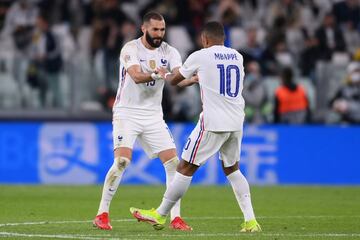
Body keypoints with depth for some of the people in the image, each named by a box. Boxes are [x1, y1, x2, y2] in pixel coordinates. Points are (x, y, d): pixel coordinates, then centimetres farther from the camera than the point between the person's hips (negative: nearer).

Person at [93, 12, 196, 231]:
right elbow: (136, 76, -29)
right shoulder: (131, 49, -12)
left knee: (173, 162, -5)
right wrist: (156, 75, -48)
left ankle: (176, 217, 3)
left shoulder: (169, 52, 1)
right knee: (122, 161, -20)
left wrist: (196, 77, -36)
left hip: (153, 115, 5)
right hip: (127, 113, -5)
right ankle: (102, 214, -9)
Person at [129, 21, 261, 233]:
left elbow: (175, 80, 11)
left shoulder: (200, 56, -3)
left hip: (213, 122, -5)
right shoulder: (237, 56, 11)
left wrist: (165, 74, 34)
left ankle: (160, 215, 9)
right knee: (232, 169, 19)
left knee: (186, 168, 2)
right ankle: (250, 220, 8)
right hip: (236, 123, 6)